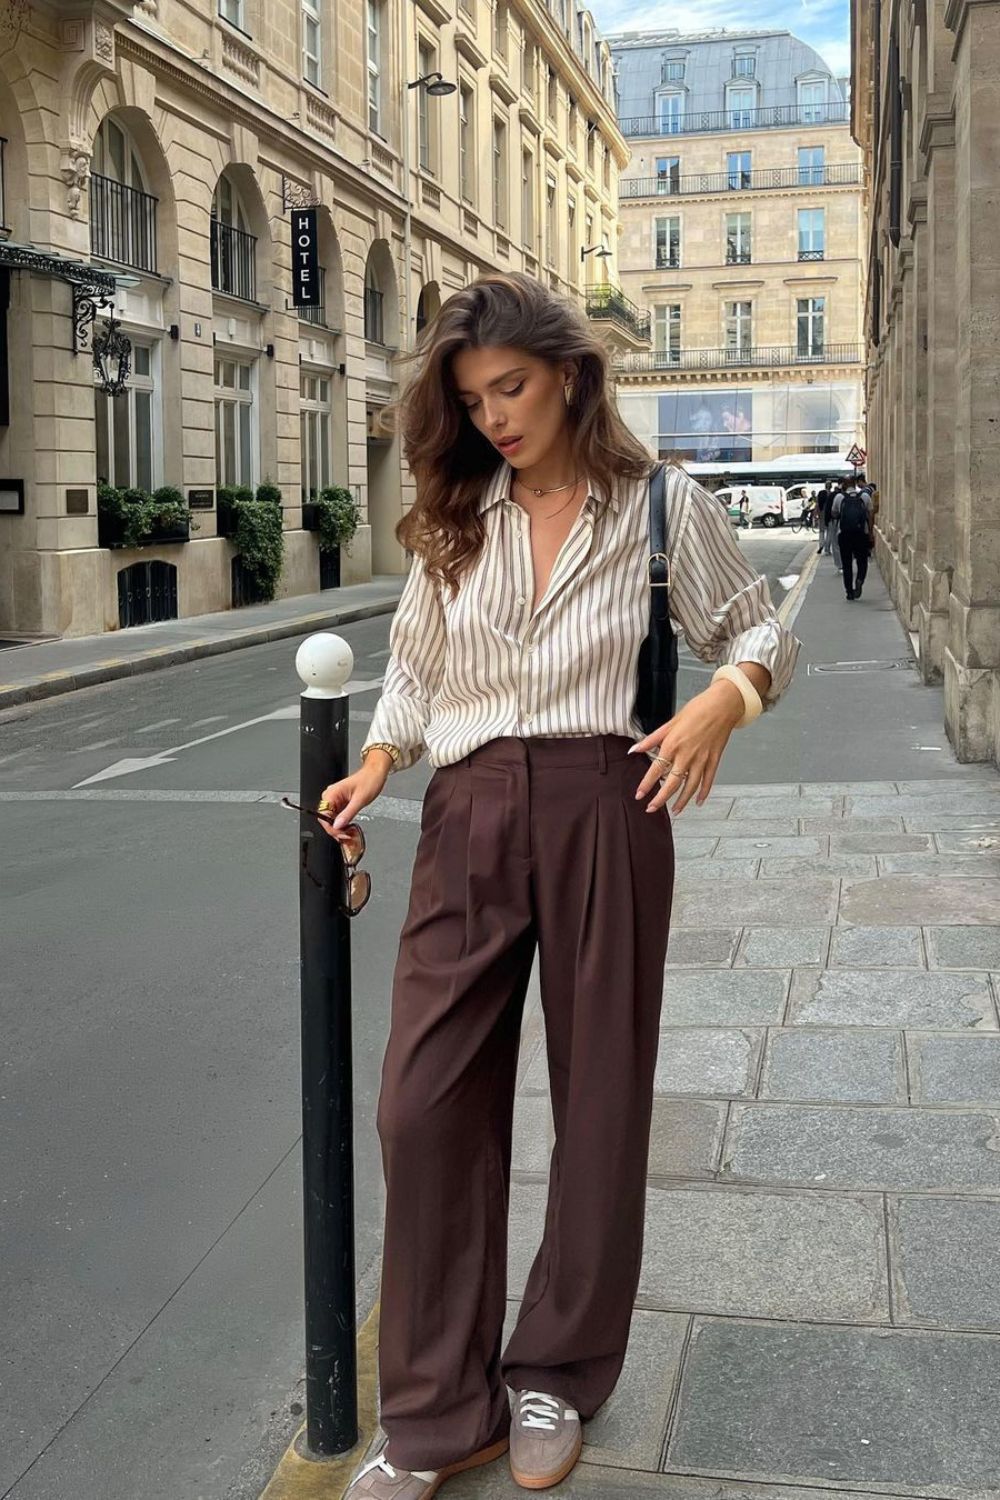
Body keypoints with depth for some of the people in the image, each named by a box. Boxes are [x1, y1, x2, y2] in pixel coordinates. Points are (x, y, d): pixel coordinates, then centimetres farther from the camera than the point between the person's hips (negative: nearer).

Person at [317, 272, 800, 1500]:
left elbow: (760, 633, 9)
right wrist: (378, 760, 3)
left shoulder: (661, 506, 1)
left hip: (604, 812, -2)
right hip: (468, 822, 3)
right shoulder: (454, 518, 9)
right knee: (425, 1103, -2)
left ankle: (557, 1377, 28)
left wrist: (723, 700, -11)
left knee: (600, 1099, 8)